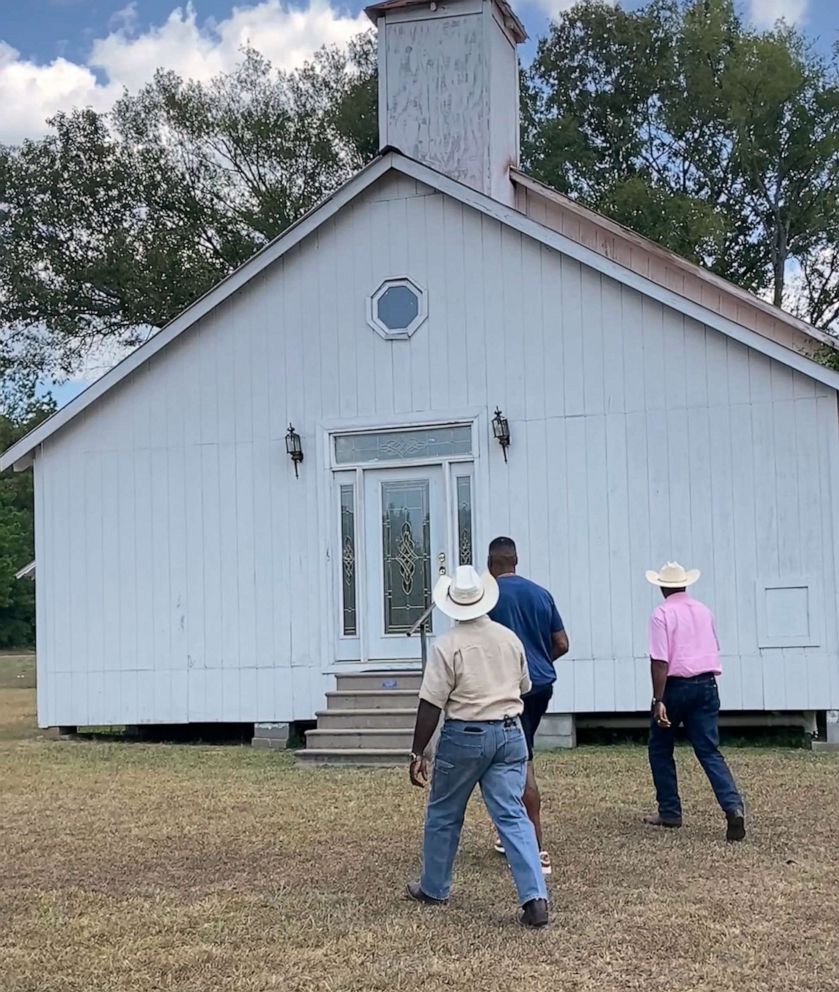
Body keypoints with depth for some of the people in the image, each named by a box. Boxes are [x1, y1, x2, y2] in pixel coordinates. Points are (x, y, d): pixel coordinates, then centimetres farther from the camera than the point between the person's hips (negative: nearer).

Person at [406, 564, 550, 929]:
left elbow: (430, 706, -13)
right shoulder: (510, 639, 4)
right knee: (513, 816, 1)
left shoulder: (447, 645, -12)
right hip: (510, 734, 4)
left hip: (464, 735, -4)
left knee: (443, 815, 15)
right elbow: (523, 688, 17)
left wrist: (418, 753, -9)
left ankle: (433, 888, 30)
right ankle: (535, 898, -10)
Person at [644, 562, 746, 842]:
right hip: (706, 685, 5)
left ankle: (669, 812, 17)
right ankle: (733, 807, -16)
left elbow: (660, 661, -17)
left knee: (660, 749, 14)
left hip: (676, 686, -5)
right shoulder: (703, 610, 10)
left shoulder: (662, 614, -10)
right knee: (709, 751, 2)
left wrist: (659, 700, -18)